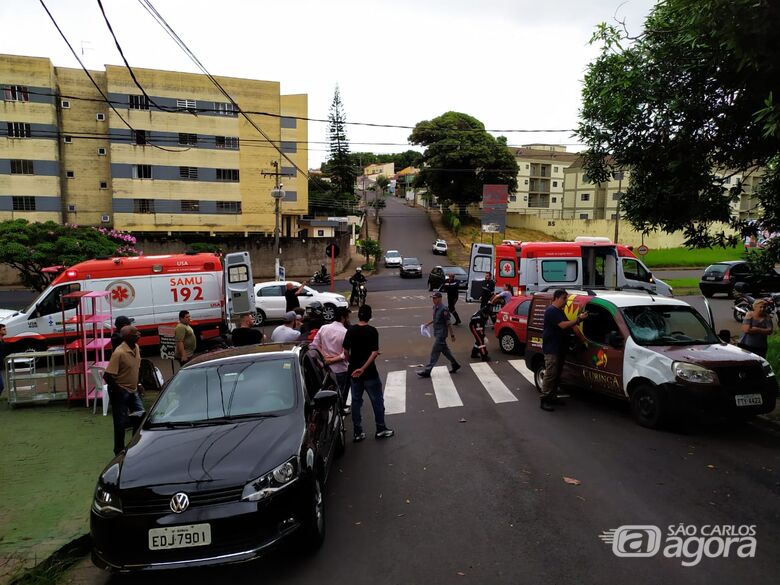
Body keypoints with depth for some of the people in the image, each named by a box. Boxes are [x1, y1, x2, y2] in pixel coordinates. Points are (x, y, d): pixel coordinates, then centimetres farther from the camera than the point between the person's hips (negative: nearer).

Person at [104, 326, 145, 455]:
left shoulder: (136, 348, -1)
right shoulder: (119, 353, -25)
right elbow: (107, 376, -24)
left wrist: (137, 384, 12)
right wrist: (117, 391, -15)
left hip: (133, 390, 8)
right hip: (120, 392, -7)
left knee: (141, 416, 9)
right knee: (121, 423, 4)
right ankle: (119, 452, 21)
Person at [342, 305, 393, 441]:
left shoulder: (351, 330, 0)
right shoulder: (372, 331, -11)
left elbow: (345, 351, 2)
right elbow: (375, 352, -19)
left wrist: (351, 363, 14)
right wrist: (363, 368, -19)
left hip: (353, 372, 5)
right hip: (369, 372, -4)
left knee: (356, 401, 12)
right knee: (377, 400, 9)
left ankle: (357, 432, 16)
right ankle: (380, 429, 17)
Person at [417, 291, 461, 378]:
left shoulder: (443, 309, -20)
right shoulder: (435, 307, 6)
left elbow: (448, 323, -17)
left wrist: (452, 335, -13)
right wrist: (429, 323, 12)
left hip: (441, 333, -9)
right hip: (436, 333, 9)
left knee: (435, 352, -6)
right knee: (445, 350, 19)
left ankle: (427, 371, -4)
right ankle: (455, 365, 34)